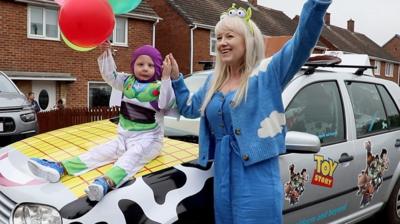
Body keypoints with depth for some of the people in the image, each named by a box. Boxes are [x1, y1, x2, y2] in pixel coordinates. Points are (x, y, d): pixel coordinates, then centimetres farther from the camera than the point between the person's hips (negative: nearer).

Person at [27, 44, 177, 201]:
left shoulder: (159, 87, -7)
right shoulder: (128, 81, 11)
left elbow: (166, 105, -24)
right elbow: (110, 75, 7)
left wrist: (166, 78, -33)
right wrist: (107, 53, -4)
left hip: (148, 139, -6)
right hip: (124, 137, 6)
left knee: (132, 156, -34)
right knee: (102, 151, -10)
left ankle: (107, 182, -62)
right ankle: (59, 168, -24)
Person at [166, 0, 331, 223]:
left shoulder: (266, 73, -6)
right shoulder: (213, 81, 15)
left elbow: (302, 41, -21)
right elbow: (189, 107, 31)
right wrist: (176, 78, 19)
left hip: (257, 180, -7)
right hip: (223, 177, 7)